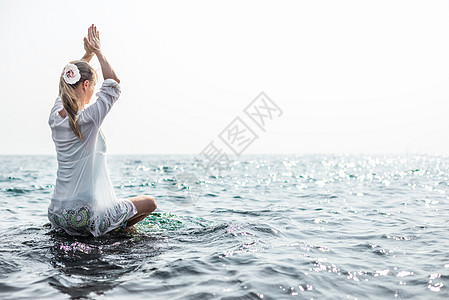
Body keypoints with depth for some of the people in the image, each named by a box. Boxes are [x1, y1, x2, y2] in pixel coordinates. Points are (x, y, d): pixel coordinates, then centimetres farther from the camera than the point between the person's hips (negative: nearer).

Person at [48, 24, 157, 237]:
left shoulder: (55, 117, 0)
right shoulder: (88, 119, -21)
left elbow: (68, 84, 19)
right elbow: (113, 83, -8)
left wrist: (87, 55, 20)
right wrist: (98, 52, 2)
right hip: (86, 216, -8)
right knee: (149, 202, 9)